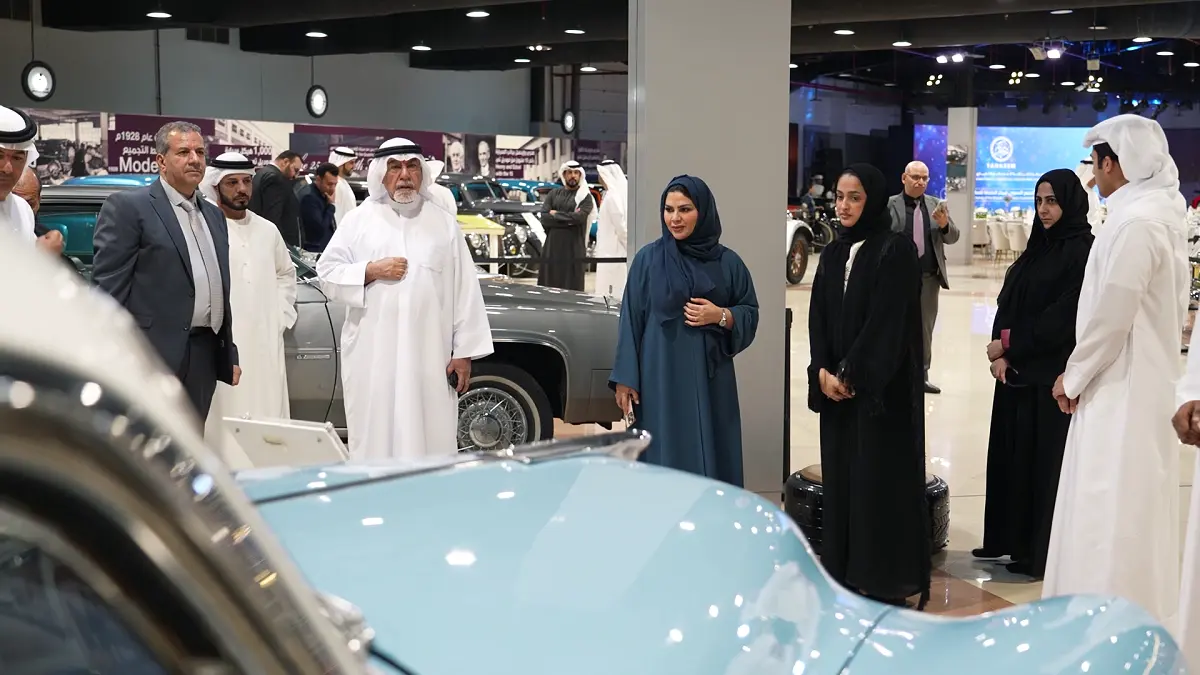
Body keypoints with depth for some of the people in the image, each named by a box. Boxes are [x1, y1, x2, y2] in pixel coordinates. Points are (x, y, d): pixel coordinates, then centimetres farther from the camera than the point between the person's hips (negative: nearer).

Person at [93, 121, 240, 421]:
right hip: (154, 356, -7)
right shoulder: (127, 207, -3)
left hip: (204, 359, 7)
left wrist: (229, 354, 19)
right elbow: (108, 287, -9)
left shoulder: (213, 215, 19)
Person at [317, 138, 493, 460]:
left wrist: (464, 352, 0)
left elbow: (465, 291, 6)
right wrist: (371, 270, -10)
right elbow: (328, 274, 6)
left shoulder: (444, 223, 10)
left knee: (430, 440, 0)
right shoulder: (357, 221, 9)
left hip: (430, 360, 0)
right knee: (374, 440, 1)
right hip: (373, 358, 0)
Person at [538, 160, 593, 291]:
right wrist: (569, 219, -8)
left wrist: (556, 214, -3)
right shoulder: (554, 194, 12)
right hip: (551, 248, 3)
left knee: (571, 289, -3)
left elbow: (579, 217, -14)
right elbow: (544, 218, -1)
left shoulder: (585, 196, 3)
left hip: (573, 249, -3)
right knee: (547, 287, 3)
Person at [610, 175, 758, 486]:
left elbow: (750, 312, 10)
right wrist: (624, 379, -5)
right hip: (661, 380, -1)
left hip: (711, 381, 2)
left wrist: (721, 316, -11)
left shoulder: (727, 262, 5)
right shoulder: (648, 258, 1)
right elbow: (631, 319, 0)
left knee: (712, 459, 2)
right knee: (665, 460, 0)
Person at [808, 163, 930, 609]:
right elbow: (819, 319, 7)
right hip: (836, 385, 6)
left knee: (880, 479, -3)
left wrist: (851, 373, -16)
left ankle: (887, 581, 5)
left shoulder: (897, 250, -8)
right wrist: (823, 371, -7)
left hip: (883, 385, -6)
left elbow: (887, 321, -15)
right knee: (840, 478, 7)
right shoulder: (833, 254, 12)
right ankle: (844, 574, 16)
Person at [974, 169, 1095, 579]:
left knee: (1045, 459, -1)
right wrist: (1001, 351, -6)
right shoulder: (1038, 247, 13)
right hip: (1017, 368, 8)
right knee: (1009, 452, 12)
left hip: (1054, 373, -8)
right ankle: (1007, 539, 23)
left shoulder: (1084, 252, -11)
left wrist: (1010, 345, -12)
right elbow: (1007, 301, 8)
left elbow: (1065, 317, -17)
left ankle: (1041, 553, 9)